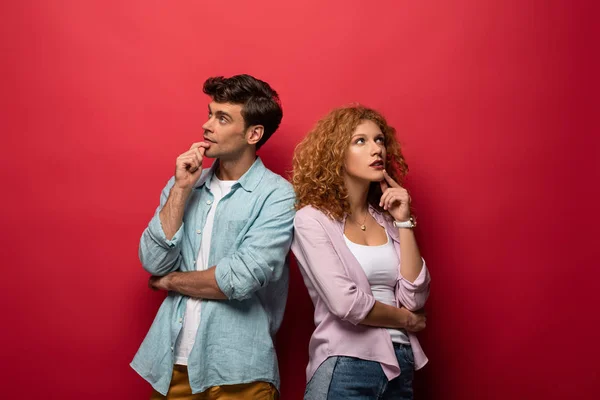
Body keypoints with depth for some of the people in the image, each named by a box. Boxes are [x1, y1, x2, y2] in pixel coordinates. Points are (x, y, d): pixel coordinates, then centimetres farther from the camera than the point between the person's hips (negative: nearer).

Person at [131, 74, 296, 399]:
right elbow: (153, 263, -2)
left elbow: (241, 279, -19)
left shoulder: (277, 195, -9)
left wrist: (169, 281, -4)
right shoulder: (183, 184, 6)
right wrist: (181, 188, -8)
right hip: (171, 363, 5)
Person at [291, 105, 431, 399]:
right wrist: (407, 320, -4)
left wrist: (403, 221, -4)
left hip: (400, 364, 6)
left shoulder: (386, 218, 6)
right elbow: (345, 303, -18)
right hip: (345, 367, -5)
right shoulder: (312, 218, -9)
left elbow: (414, 298, -3)